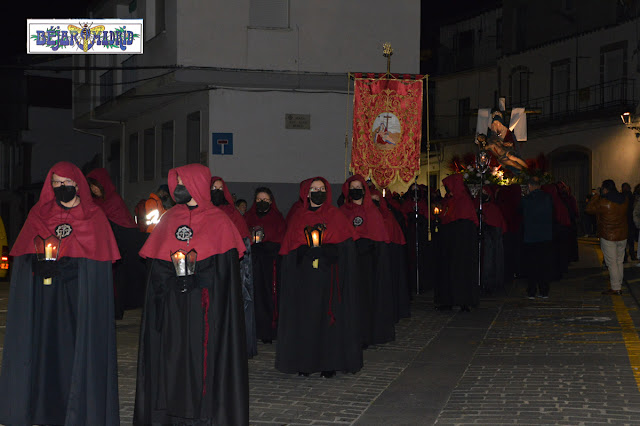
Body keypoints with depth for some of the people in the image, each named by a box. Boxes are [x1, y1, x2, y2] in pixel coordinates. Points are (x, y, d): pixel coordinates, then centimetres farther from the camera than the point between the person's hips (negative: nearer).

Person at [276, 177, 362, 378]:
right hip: (304, 277, 1)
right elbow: (289, 251, 8)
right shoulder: (297, 218, 12)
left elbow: (346, 247, 0)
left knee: (329, 315, -4)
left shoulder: (335, 216, 8)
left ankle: (329, 362, 1)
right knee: (305, 317, -2)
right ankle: (305, 361, 4)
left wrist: (322, 251, -13)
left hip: (329, 276, -1)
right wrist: (305, 252, -10)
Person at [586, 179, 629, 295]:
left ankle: (615, 288, -2)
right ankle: (619, 284, 21)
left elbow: (589, 209, -6)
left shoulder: (603, 202, -18)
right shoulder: (624, 200, 0)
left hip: (608, 237, -6)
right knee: (619, 262, 15)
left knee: (612, 263, -2)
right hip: (623, 235, 6)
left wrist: (595, 197, 8)